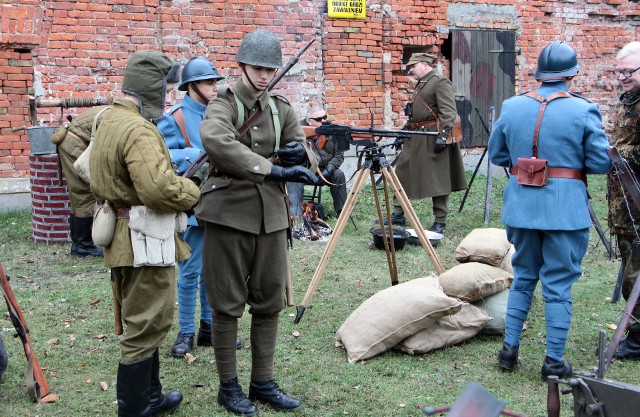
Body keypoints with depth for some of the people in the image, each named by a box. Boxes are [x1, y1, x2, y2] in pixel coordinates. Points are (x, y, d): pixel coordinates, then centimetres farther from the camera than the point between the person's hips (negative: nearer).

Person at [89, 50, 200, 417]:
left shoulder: (111, 119, 12)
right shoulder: (138, 129, -20)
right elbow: (159, 188, -31)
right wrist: (194, 192, -11)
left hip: (126, 236, 11)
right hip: (144, 240, -11)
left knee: (146, 322, 21)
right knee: (146, 327, -1)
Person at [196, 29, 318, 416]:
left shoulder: (282, 109, 11)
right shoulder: (224, 105, -5)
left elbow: (310, 162, 12)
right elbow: (215, 141, -29)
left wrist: (300, 155, -14)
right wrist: (274, 169, -32)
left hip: (272, 215, 5)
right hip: (230, 214, -5)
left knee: (270, 303, 10)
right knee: (228, 305, 3)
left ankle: (263, 382, 22)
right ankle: (229, 386, 17)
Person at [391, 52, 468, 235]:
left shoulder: (441, 82, -10)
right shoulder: (420, 84, 19)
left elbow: (449, 112, -18)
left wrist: (443, 135, -24)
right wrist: (404, 130, 22)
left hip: (433, 138, -10)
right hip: (415, 138, 10)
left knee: (437, 180, -3)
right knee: (402, 174, 9)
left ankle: (440, 222, 5)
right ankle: (397, 216, 16)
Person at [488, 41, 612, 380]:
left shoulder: (512, 107, 2)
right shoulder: (584, 110, -9)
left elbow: (496, 154, 11)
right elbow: (601, 163, -7)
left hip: (521, 205, 4)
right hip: (565, 208, -4)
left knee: (523, 277, 19)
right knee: (558, 284, 5)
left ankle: (510, 348, 22)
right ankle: (554, 361, 11)